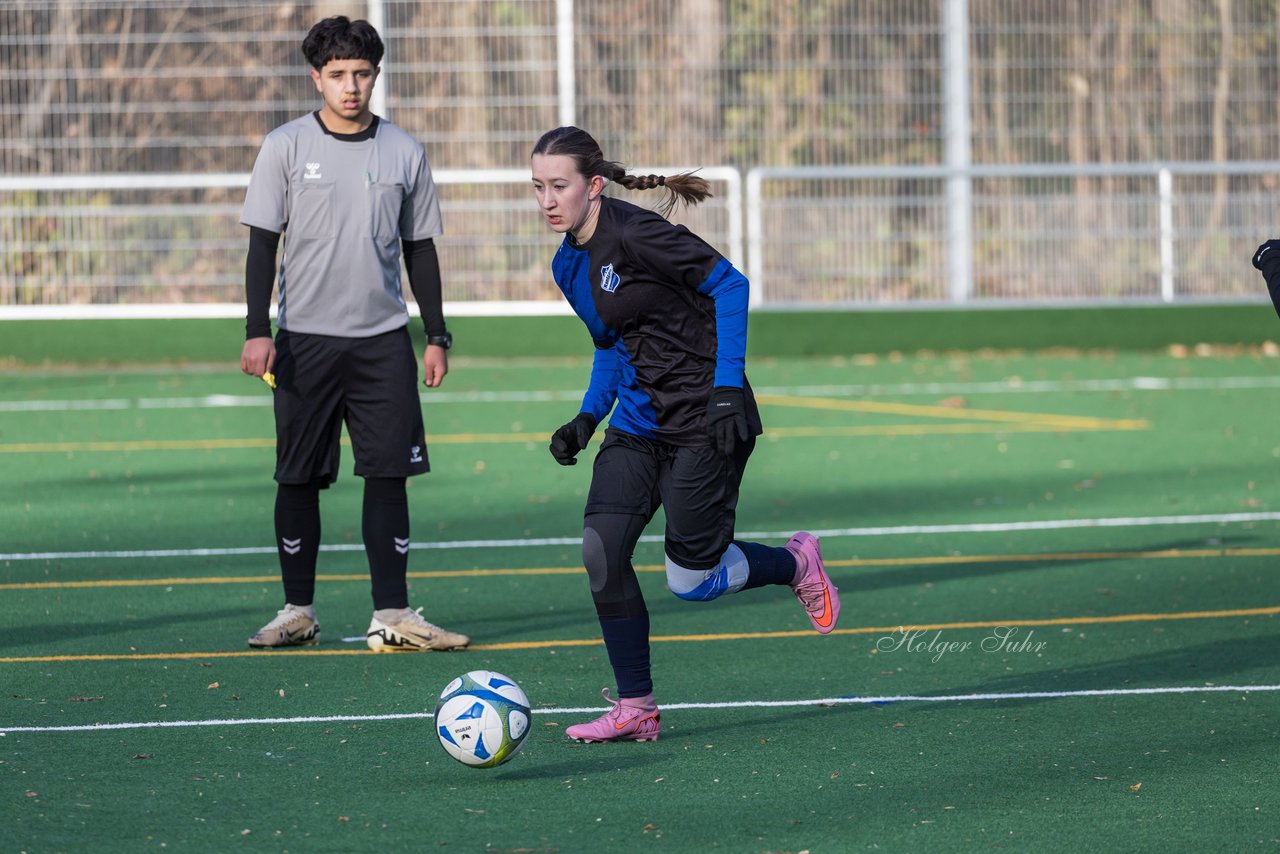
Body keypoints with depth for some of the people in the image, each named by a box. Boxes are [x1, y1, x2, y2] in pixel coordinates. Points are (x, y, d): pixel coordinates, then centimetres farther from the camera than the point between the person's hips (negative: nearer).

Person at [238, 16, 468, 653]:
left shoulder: (403, 152, 7)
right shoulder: (286, 147, 0)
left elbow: (420, 248, 12)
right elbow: (263, 242, 1)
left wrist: (437, 335, 7)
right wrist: (258, 330, -8)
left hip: (383, 339, 1)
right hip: (306, 339, -1)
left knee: (389, 474, -4)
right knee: (299, 478, 2)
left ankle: (391, 615, -2)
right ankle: (298, 612, 12)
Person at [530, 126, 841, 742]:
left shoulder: (633, 234, -17)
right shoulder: (568, 266, 9)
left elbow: (730, 284, -16)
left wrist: (728, 386, -21)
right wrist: (587, 419, 7)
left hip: (706, 421, -8)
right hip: (638, 425, 8)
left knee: (689, 581, -3)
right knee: (601, 552, -10)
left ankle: (795, 564, 27)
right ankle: (635, 708, -1)